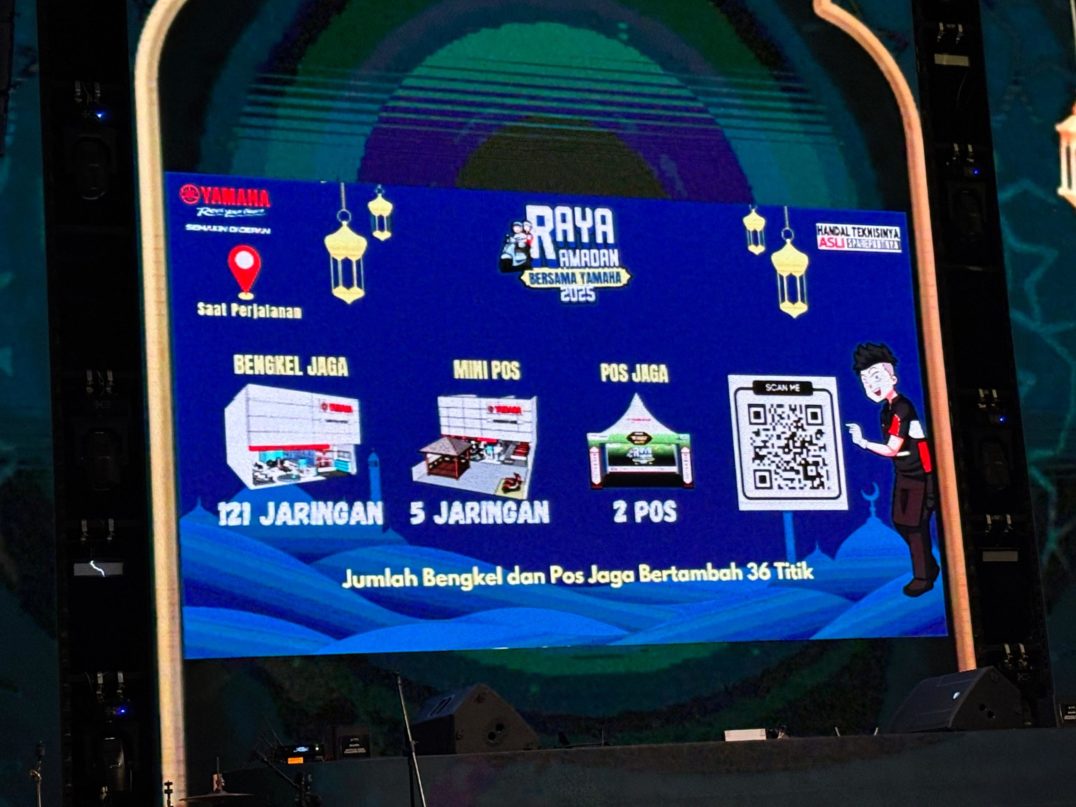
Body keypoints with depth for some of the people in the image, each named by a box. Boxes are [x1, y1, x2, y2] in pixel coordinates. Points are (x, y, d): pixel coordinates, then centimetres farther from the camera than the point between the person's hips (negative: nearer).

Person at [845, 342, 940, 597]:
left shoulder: (903, 408, -21)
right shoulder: (887, 410, 8)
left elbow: (892, 449, -21)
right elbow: (892, 447, 7)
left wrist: (863, 442, -22)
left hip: (919, 474, -9)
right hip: (903, 473, 9)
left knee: (915, 524, -4)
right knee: (900, 522, 12)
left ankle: (923, 577, 7)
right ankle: (929, 566, 26)